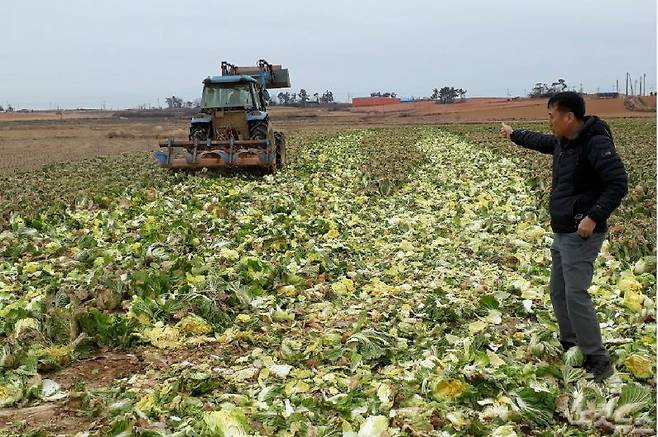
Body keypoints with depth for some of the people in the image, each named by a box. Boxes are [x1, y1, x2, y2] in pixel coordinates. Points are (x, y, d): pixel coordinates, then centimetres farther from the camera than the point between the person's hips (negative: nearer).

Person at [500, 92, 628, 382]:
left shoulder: (596, 144, -18)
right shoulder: (563, 141, 10)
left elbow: (619, 184, -23)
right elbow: (542, 142, 33)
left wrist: (594, 216, -30)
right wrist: (514, 135, 46)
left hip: (582, 235, -10)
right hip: (562, 233, 10)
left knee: (575, 295, -13)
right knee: (558, 293, 14)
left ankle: (599, 362, -5)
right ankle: (570, 348, 27)